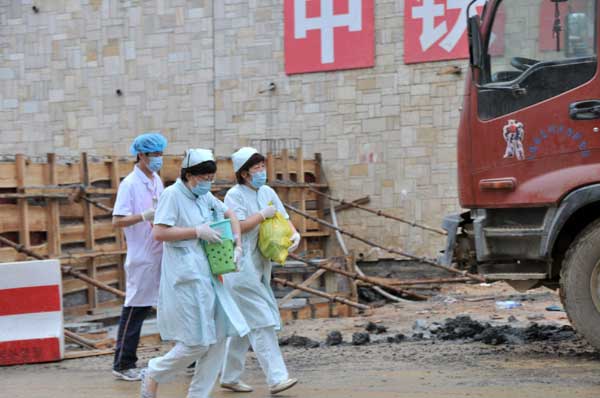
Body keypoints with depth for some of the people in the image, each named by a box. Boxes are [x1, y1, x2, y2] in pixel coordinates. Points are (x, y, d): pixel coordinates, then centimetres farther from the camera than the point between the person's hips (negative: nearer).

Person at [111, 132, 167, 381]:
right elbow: (117, 221, -17)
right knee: (135, 309, -2)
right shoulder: (130, 184, -11)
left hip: (162, 255, 7)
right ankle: (122, 365, 8)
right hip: (142, 257, -7)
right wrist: (145, 216, -28)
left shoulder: (157, 181, 12)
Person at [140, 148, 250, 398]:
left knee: (219, 337, 3)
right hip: (185, 279, -8)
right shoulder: (172, 195, -10)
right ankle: (153, 375, 14)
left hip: (207, 276, 8)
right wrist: (198, 232, -17)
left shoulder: (205, 196, 14)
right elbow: (159, 232, -19)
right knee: (196, 344, -8)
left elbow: (230, 215, 29)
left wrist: (237, 245, 14)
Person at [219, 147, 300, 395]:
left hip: (260, 267, 8)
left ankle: (230, 377, 23)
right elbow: (238, 226, -18)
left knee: (245, 324, 13)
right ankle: (276, 378, -15)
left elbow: (283, 219, 14)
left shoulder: (268, 193, 13)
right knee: (261, 321, -12)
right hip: (241, 267, -8)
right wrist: (263, 215, -12)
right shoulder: (235, 195, -9)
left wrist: (295, 234, -5)